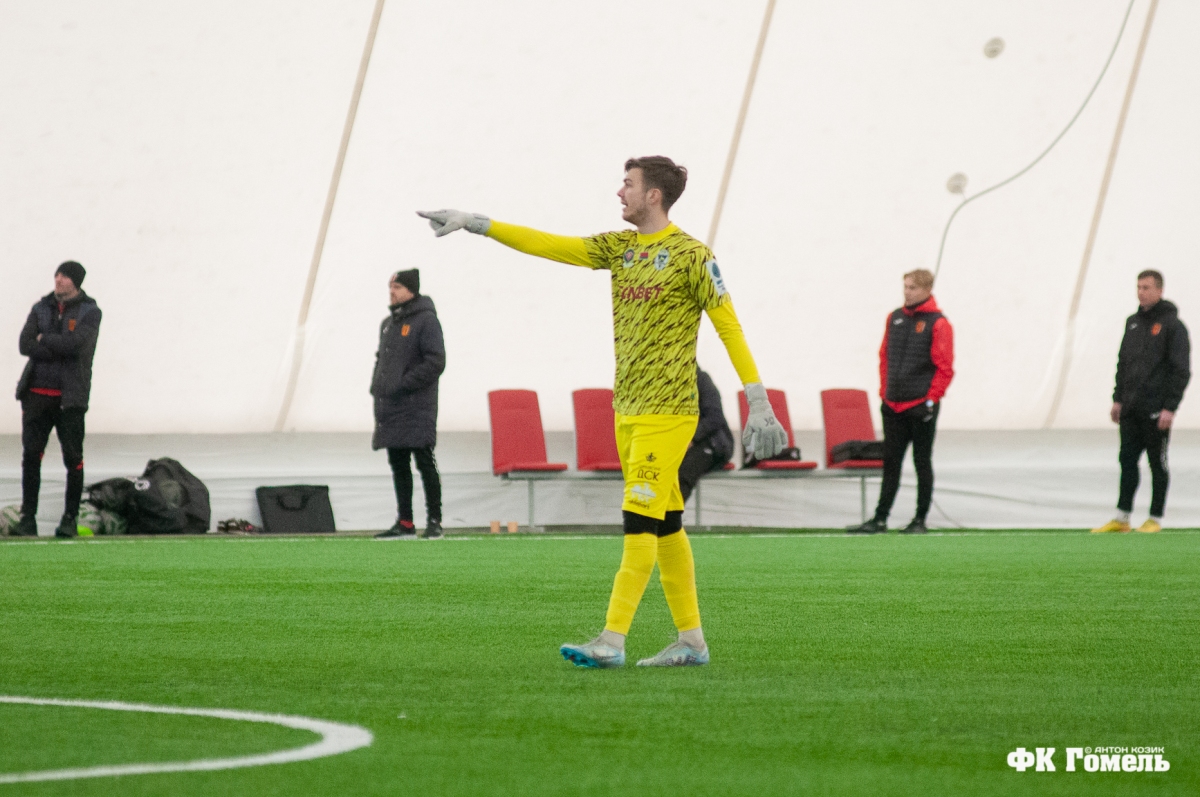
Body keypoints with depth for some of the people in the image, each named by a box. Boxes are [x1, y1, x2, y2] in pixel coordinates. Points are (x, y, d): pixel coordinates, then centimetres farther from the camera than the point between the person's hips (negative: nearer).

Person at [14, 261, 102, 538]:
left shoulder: (89, 312, 0)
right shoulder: (41, 308, 10)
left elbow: (75, 344, -17)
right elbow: (25, 345, -4)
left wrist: (44, 339, -5)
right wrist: (60, 348, -12)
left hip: (70, 398, -3)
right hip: (37, 394, 3)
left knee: (73, 460, -3)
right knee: (31, 457, -1)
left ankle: (70, 519, 6)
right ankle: (28, 518, 5)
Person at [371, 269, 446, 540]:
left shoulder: (426, 321, -7)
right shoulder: (388, 324, 18)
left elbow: (435, 363, -14)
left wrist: (403, 385, -16)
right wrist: (377, 388, 9)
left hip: (417, 408, -8)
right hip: (390, 408, 8)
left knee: (425, 463, -7)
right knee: (398, 466, 8)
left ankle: (434, 521, -4)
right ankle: (404, 522, 12)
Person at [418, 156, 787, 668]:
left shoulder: (690, 255, -7)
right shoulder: (619, 248, 13)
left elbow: (729, 327, -8)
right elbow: (547, 245, 12)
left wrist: (758, 402, -11)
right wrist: (474, 223, 7)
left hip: (667, 411, -7)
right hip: (627, 409, 7)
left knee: (640, 521, -12)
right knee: (665, 525, 9)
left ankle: (612, 640, -16)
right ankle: (691, 641, 14)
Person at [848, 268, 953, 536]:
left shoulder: (938, 323, -8)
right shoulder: (895, 318, 9)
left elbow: (945, 368, -8)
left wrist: (931, 400, -11)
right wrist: (884, 392, 10)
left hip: (921, 407, -5)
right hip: (893, 406, 5)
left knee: (922, 463, 4)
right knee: (890, 463, 7)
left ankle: (920, 520, 10)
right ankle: (880, 519, 9)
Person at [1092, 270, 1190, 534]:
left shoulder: (1172, 324, -8)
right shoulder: (1133, 322, 13)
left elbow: (1181, 370, -11)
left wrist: (1170, 407, -16)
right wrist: (1118, 399, 14)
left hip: (1156, 410, -6)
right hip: (1131, 408, 6)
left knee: (1157, 463, 1)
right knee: (1127, 460, 5)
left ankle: (1155, 519, 8)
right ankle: (1122, 518, 9)